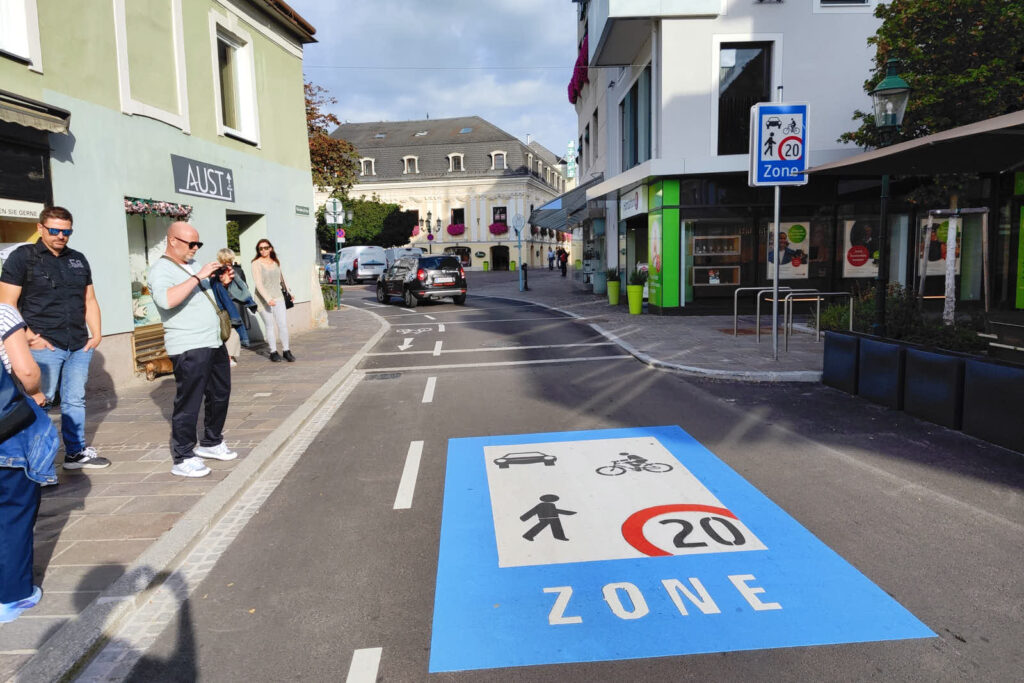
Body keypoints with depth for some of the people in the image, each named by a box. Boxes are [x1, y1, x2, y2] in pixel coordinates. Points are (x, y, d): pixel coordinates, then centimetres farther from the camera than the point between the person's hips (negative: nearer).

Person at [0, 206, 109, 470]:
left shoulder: (78, 260, 15)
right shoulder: (22, 257, -1)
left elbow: (90, 300, 19)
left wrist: (96, 333, 8)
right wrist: (30, 337, -13)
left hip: (79, 347, 5)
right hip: (44, 346, -5)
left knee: (75, 400, 12)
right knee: (39, 403, -3)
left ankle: (76, 452, 21)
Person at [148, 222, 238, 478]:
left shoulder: (192, 265, 17)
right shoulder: (161, 270, -11)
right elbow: (167, 300, -31)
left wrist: (221, 282, 11)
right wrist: (198, 277, -28)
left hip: (214, 343, 9)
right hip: (189, 349, -9)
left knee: (220, 395, 17)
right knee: (188, 403, -5)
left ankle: (211, 443, 33)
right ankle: (183, 459, 4)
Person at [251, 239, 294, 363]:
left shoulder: (276, 262, 8)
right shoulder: (256, 264, -8)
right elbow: (259, 284, -17)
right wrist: (268, 299, -27)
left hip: (278, 297, 4)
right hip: (263, 299, -4)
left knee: (283, 324, -3)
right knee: (270, 326, 1)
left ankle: (286, 350, 8)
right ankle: (273, 352, 13)